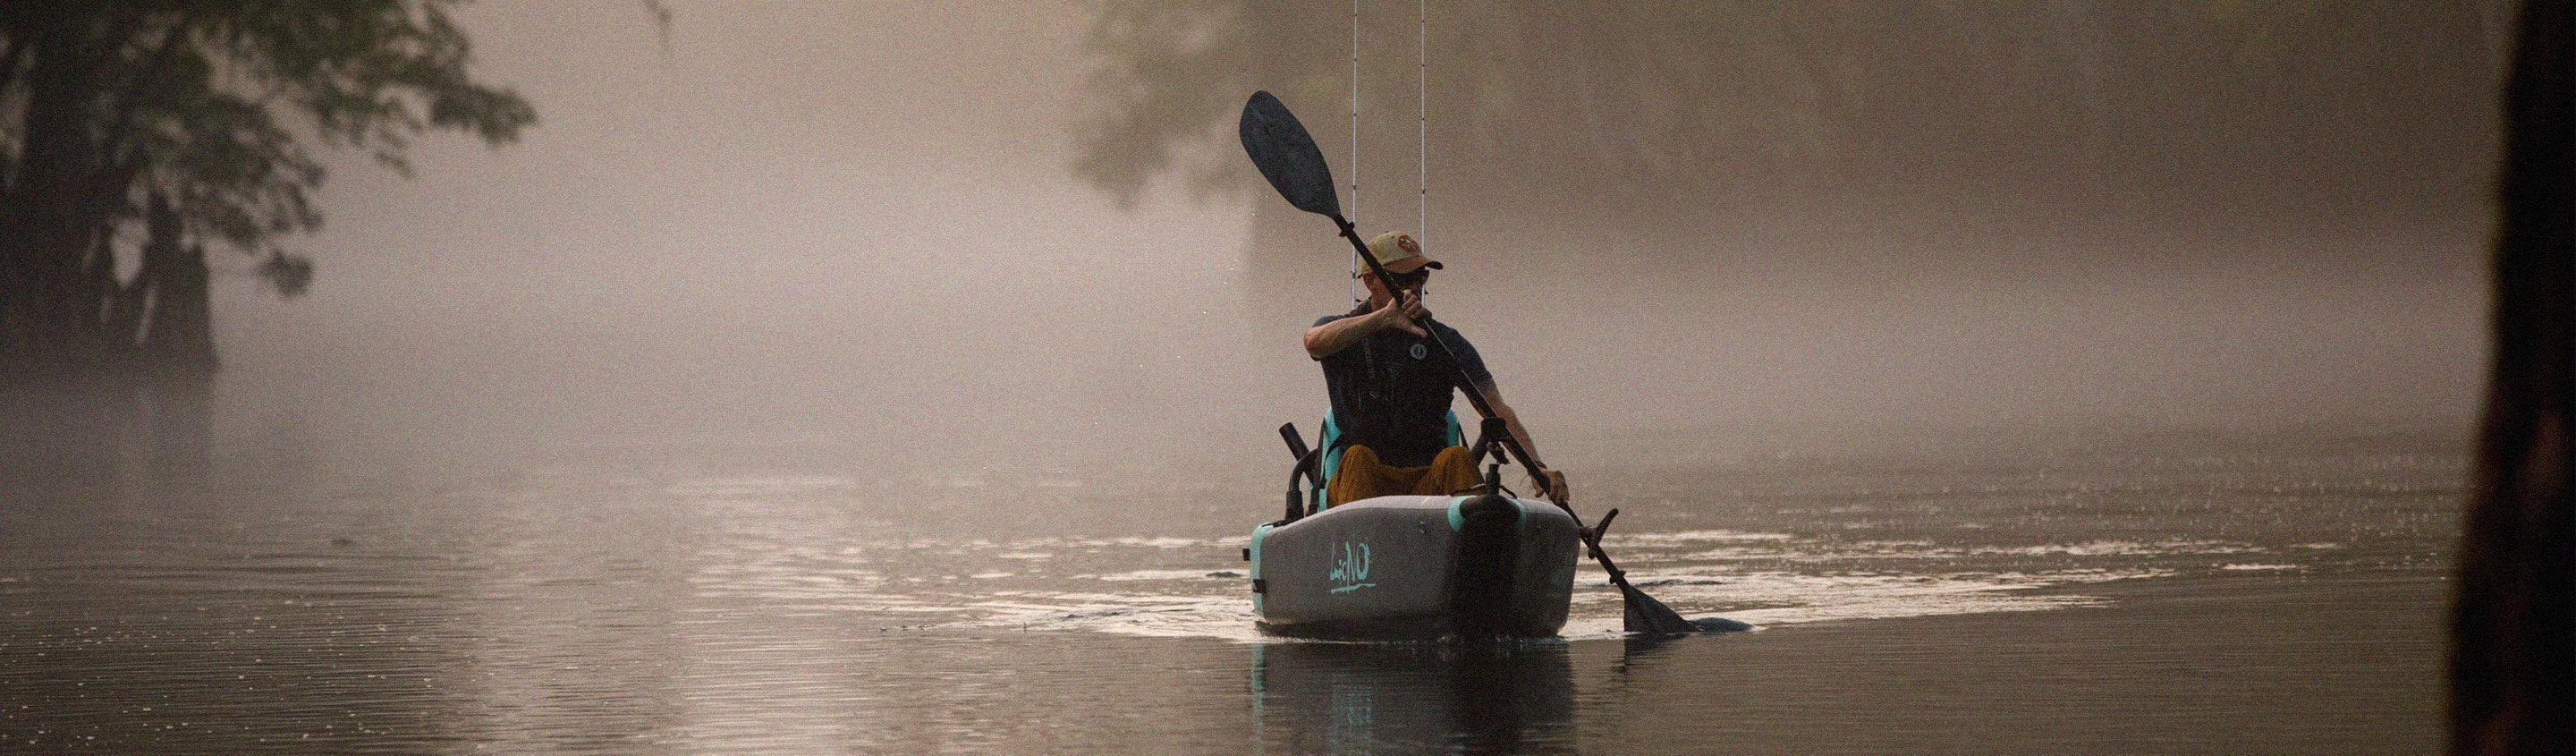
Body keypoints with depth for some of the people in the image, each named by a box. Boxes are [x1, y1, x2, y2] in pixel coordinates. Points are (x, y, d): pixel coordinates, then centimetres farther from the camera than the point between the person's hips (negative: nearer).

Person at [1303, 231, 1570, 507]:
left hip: (1427, 484, 1)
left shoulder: (1445, 341, 13)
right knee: (1358, 456, -32)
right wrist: (1383, 318, -33)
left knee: (1458, 457, -29)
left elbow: (1495, 409, 2)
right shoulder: (1341, 328, 10)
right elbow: (1315, 342, -17)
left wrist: (1537, 467, -16)